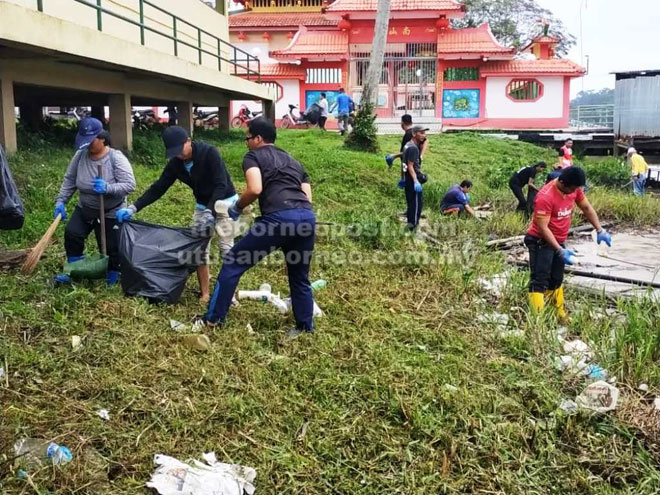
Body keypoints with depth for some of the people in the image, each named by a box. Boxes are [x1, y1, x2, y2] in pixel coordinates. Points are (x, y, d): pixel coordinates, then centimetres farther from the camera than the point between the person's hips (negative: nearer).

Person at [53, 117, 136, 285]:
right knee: (71, 234, -3)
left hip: (110, 213, -4)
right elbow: (69, 180, 1)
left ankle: (113, 279, 26)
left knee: (111, 247, 3)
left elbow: (129, 185, -27)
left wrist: (107, 188, -40)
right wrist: (60, 201, -6)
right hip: (84, 209, 5)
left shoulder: (116, 158, -22)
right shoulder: (80, 155, -9)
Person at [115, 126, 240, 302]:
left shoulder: (209, 152, -25)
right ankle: (204, 294, 11)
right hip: (202, 206, 7)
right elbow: (158, 187, -4)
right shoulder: (175, 163, -7)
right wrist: (133, 208, -14)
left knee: (226, 247, -9)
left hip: (224, 202, -6)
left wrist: (210, 212, -41)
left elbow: (221, 185, -30)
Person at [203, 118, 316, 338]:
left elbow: (255, 189, -7)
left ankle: (213, 318, 14)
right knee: (300, 277, 22)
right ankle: (306, 328, 25)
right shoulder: (292, 161, 32)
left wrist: (236, 207, 10)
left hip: (279, 218, -6)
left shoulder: (253, 156, 13)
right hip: (307, 217, 6)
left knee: (233, 262, 8)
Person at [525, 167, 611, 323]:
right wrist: (560, 251, -32)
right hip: (541, 241, -8)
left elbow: (586, 208, 8)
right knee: (540, 281, -11)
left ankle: (559, 314, 30)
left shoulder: (574, 189, -7)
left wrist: (600, 230, -2)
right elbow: (542, 227, -29)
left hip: (559, 241, 8)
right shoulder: (545, 197, -29)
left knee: (556, 280, 18)